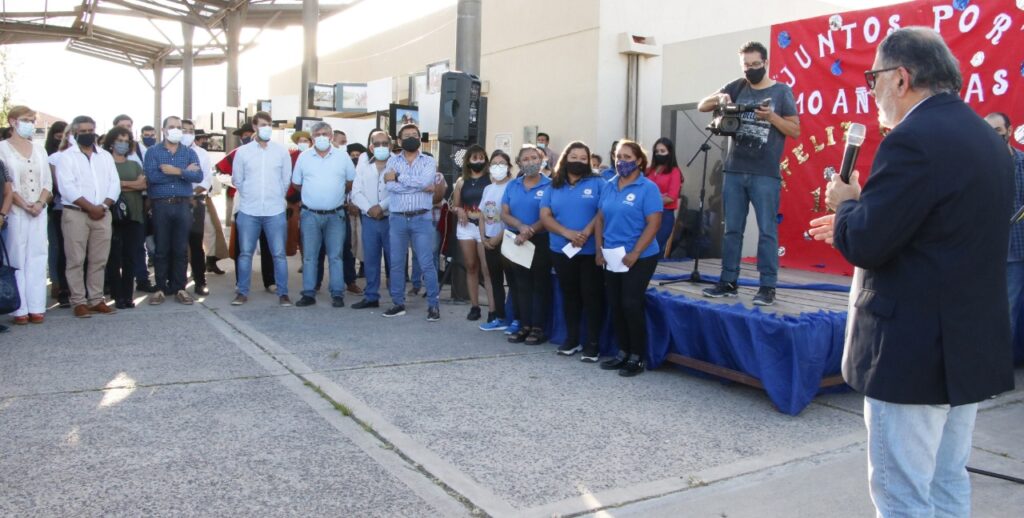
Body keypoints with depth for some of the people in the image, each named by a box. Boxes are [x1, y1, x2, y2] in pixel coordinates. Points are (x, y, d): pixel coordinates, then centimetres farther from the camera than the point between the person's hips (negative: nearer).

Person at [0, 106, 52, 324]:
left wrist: (40, 204, -6)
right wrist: (24, 205, -15)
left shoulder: (39, 150, 13)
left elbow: (47, 182, 10)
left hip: (39, 211, 4)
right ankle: (20, 309, 0)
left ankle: (36, 308, 5)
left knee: (37, 258, 3)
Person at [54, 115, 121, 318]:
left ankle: (96, 299, 12)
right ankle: (79, 302, 2)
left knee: (99, 260, 5)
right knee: (76, 260, -2)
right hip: (75, 214, -4)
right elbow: (68, 188, -10)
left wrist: (103, 206, -8)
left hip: (103, 214, 4)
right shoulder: (66, 156, 1)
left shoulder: (105, 156, 15)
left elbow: (114, 184, 7)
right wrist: (90, 207, -13)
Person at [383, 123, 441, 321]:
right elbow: (389, 185, -10)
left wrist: (398, 176, -9)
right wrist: (418, 186, -13)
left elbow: (424, 181, -16)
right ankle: (398, 303, 19)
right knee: (396, 263, 8)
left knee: (426, 263, -3)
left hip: (422, 219, -2)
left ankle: (433, 304, 5)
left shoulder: (429, 161, 4)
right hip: (397, 218, 2)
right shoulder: (393, 161, 8)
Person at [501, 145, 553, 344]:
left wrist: (530, 232, -20)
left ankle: (538, 328, 6)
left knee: (540, 284, 1)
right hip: (516, 242, 5)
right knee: (521, 284, 8)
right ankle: (524, 326, 16)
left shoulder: (549, 185, -5)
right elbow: (504, 213, 4)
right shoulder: (512, 185, 10)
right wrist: (521, 227, -14)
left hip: (540, 242, -5)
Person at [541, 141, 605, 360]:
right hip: (562, 251, 4)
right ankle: (571, 338, 24)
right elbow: (545, 216, 1)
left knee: (591, 296, -1)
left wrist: (586, 232, -21)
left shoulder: (597, 183, 0)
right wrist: (567, 233, -14)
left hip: (591, 251, -4)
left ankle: (592, 343, 6)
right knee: (569, 295, 13)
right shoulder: (554, 186, 9)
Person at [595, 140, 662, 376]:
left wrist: (634, 253, -19)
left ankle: (638, 356, 9)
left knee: (631, 304, -5)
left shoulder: (648, 188, -9)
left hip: (639, 258, -6)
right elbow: (600, 218, 13)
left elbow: (654, 224, -14)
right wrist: (598, 249, 2)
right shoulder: (609, 187, 9)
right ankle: (623, 352, 23)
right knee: (615, 305, 9)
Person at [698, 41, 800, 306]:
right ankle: (728, 282, 17)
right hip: (734, 171, 4)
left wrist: (771, 116, -14)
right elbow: (702, 106, 9)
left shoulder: (782, 91, 2)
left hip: (765, 175, -3)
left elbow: (795, 130, 1)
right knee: (732, 230, 8)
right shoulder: (737, 87, 10)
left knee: (767, 231, -2)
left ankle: (767, 287, 2)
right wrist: (719, 98, -11)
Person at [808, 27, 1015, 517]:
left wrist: (846, 202, -2)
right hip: (970, 341, 10)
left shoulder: (914, 139, -19)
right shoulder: (985, 137, 12)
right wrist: (860, 219, 17)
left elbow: (864, 246, -21)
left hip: (915, 349, -10)